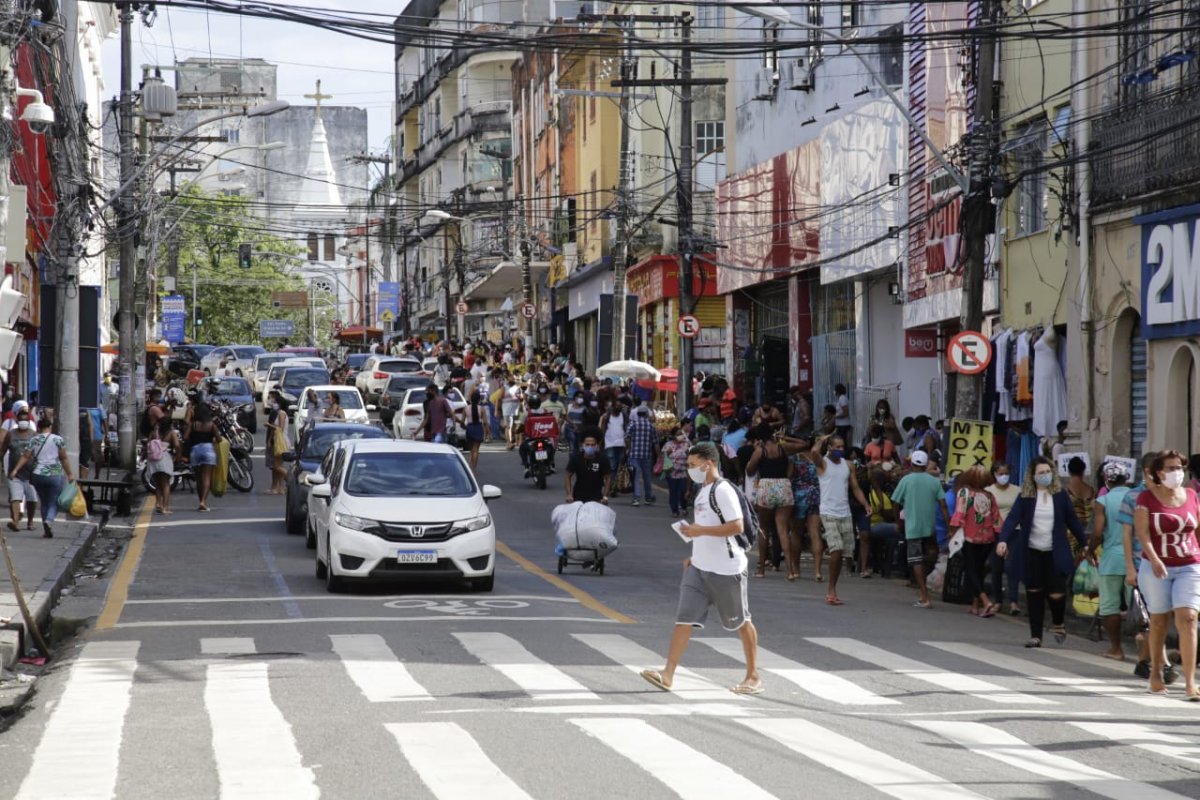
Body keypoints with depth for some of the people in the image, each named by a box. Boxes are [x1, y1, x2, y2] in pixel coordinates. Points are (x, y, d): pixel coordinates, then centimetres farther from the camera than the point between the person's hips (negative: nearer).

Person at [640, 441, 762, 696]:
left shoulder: (723, 490, -15)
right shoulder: (704, 492, 14)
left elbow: (736, 526, -22)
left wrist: (700, 530, -23)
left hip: (726, 570, -9)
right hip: (699, 568, 9)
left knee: (741, 622, 5)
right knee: (684, 618, -1)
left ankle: (753, 676, 16)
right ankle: (668, 673, -6)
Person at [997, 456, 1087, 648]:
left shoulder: (1060, 495, 1)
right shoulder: (1025, 496, 0)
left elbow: (1072, 520, 7)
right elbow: (1013, 518, -10)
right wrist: (1003, 540, -26)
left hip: (1055, 553, -1)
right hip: (1032, 553, 1)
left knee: (1056, 593, -8)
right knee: (1034, 594, 4)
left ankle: (1057, 624, 23)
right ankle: (1035, 636, 13)